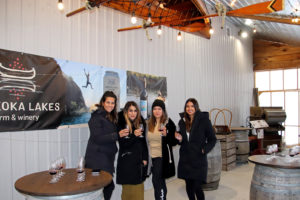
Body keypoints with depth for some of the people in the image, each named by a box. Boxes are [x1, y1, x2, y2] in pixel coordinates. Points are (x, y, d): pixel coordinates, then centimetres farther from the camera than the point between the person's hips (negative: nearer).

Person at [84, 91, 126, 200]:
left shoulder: (112, 117, 15)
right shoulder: (96, 117, -10)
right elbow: (98, 138, -17)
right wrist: (117, 135, -24)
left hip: (107, 158, 8)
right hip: (97, 159, -8)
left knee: (109, 186, 9)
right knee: (109, 185, -9)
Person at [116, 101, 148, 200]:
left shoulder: (141, 123, 7)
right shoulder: (121, 124, -6)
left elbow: (144, 142, 12)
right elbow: (123, 144, -11)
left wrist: (145, 158, 6)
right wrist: (134, 135, -24)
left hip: (139, 161, 4)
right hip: (127, 161, -4)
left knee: (139, 187, 9)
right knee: (128, 188, 2)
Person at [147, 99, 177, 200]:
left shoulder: (169, 123, -9)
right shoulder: (150, 123, 7)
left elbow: (174, 142, -10)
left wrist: (166, 134, -26)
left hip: (163, 157, -5)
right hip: (152, 157, 5)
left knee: (157, 181, -8)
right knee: (160, 183, 16)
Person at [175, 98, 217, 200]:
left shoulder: (204, 120, -7)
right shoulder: (182, 121, 7)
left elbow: (212, 139, -1)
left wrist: (205, 149, -16)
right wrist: (180, 139, -5)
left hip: (198, 159, -4)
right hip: (185, 159, 4)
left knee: (197, 187, -5)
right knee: (188, 186, 11)